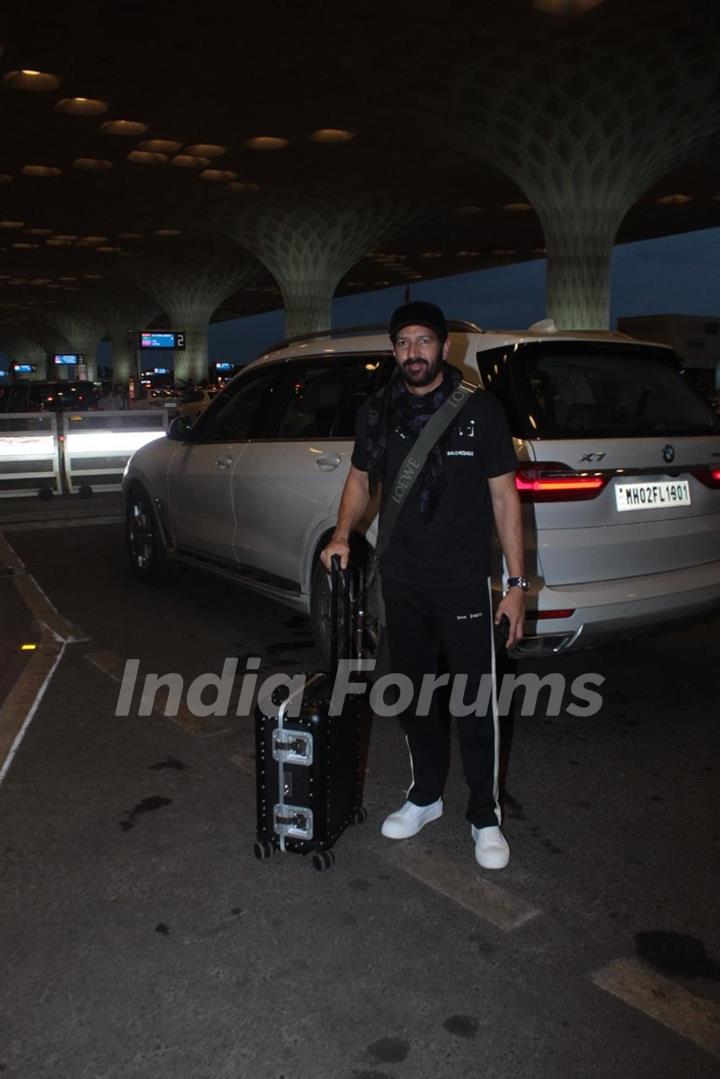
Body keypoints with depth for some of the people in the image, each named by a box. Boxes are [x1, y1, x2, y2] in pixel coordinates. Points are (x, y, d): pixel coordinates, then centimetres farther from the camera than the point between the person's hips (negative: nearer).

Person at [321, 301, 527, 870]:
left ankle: (485, 817, 20)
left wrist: (517, 581, -8)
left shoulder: (480, 409, -5)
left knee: (476, 703, 2)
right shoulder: (376, 413, 5)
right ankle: (426, 796, 35)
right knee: (410, 693, 15)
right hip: (401, 581, 4)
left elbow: (504, 497, -4)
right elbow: (361, 479, 19)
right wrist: (343, 532, 0)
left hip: (464, 582, -4)